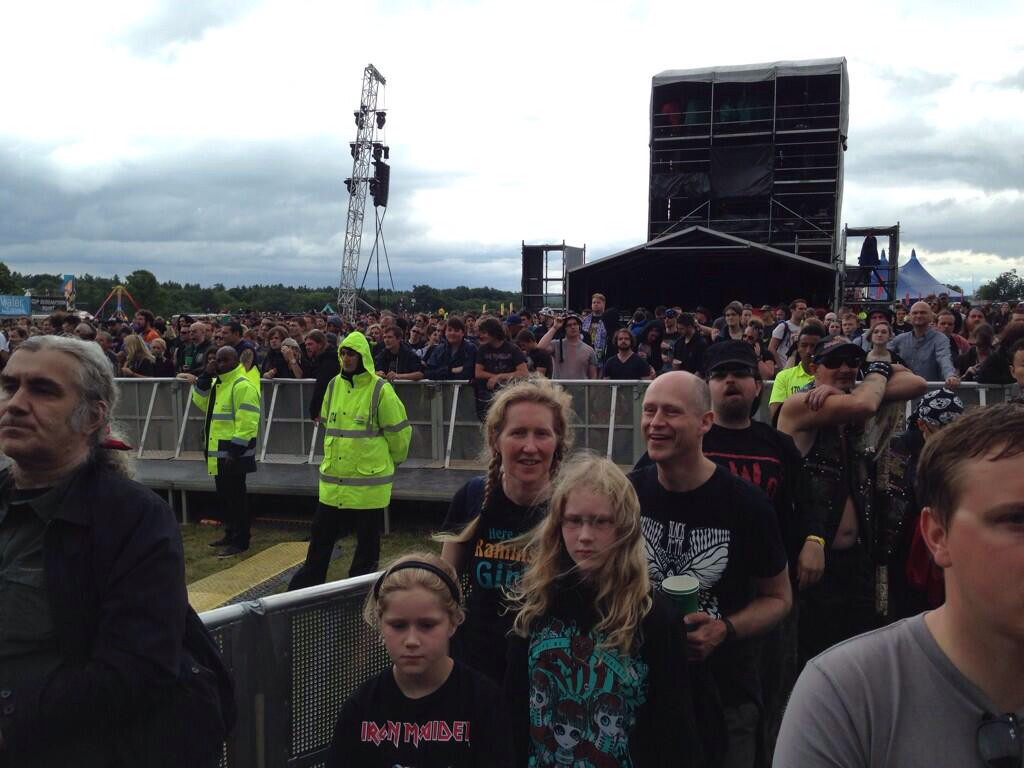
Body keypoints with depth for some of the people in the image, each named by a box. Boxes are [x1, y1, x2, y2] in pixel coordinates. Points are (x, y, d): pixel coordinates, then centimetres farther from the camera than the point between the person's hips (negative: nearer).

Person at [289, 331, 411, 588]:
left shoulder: (380, 390, -11)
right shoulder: (334, 385, 7)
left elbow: (399, 432, -4)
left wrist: (393, 461, 9)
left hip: (369, 479, -5)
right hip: (333, 479, 5)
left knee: (367, 539, 8)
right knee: (321, 534, 12)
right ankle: (304, 586, 25)